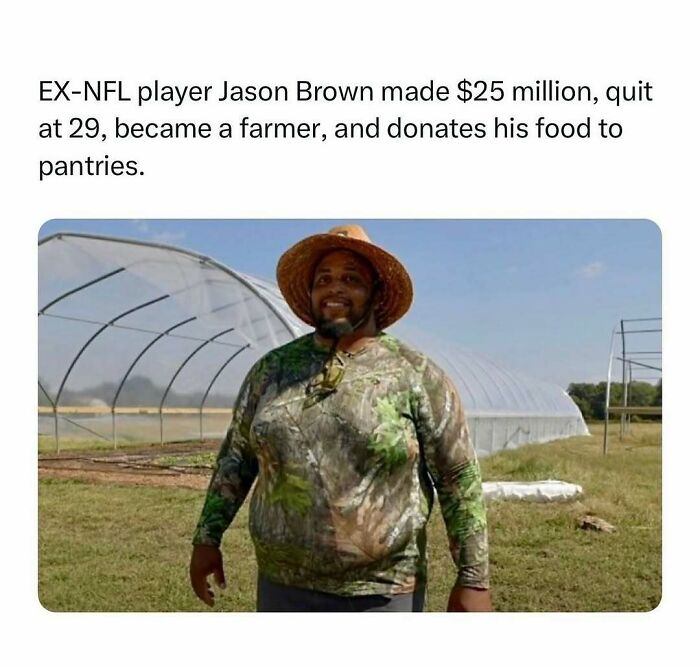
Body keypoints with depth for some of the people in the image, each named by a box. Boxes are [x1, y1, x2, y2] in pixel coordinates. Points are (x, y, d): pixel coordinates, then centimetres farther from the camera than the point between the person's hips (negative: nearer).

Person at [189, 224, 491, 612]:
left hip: (381, 593, -3)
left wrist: (473, 579, -8)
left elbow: (460, 479, -6)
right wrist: (207, 538, 8)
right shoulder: (273, 369, 5)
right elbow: (236, 458, 11)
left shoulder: (416, 375, -7)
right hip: (284, 586, 4)